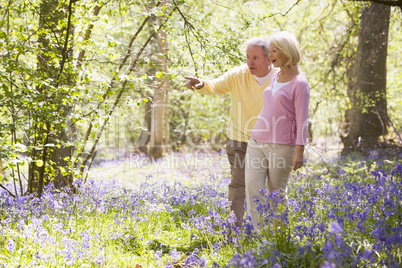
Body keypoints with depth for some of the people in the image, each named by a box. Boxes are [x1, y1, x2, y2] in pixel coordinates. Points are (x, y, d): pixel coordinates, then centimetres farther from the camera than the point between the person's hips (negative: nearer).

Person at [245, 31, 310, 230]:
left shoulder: (300, 83, -9)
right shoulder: (275, 77, 14)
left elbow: (302, 120, -11)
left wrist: (299, 152, -15)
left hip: (282, 145, -7)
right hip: (257, 141, 7)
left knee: (276, 193, 2)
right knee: (253, 187, -8)